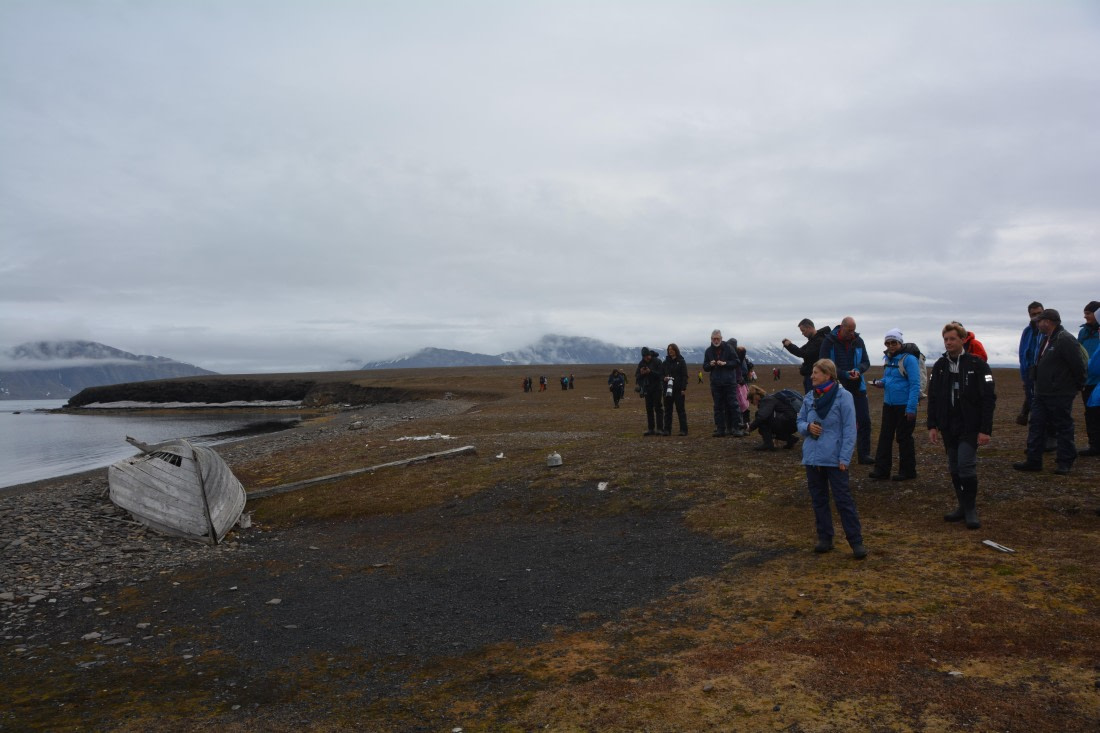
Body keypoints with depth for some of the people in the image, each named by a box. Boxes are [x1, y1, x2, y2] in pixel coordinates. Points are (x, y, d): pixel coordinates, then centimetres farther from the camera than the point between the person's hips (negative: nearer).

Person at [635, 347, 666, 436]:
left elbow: (661, 374, -16)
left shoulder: (657, 362, -8)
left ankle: (660, 429, -5)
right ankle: (650, 429, 11)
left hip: (657, 389, -5)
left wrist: (650, 372, -27)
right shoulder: (641, 363, 6)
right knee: (649, 409, 6)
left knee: (658, 408, -6)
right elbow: (637, 376, 4)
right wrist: (641, 373, -17)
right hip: (647, 389, 5)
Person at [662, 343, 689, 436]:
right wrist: (664, 378, -5)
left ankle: (683, 430, 0)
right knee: (668, 410, 4)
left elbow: (684, 376, -3)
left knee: (680, 409, -2)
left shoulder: (681, 362, 1)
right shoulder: (666, 362, 13)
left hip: (678, 390, -4)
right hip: (668, 389, 4)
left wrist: (684, 388, -11)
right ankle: (667, 430, 7)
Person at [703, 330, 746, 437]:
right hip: (715, 383, 3)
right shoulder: (709, 351, 9)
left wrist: (725, 363, -16)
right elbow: (705, 367, 11)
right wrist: (710, 365, -10)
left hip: (729, 382, -3)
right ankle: (720, 429, 9)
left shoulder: (728, 348, 0)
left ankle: (737, 427, -3)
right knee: (718, 407, 5)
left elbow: (736, 362, -1)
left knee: (733, 405, -4)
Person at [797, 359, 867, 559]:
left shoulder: (843, 396, -10)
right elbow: (800, 421, 14)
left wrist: (844, 458, -14)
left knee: (843, 499, -3)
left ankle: (856, 541, 5)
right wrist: (807, 427, -10)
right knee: (818, 499, 12)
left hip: (834, 458, -6)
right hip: (812, 457, 6)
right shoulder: (809, 397, 6)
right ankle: (824, 538, 23)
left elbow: (849, 429, -10)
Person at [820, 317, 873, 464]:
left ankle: (864, 454, 8)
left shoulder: (858, 341, 5)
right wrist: (844, 374, -19)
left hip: (857, 387, 3)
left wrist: (858, 370, -14)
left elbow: (866, 362, 9)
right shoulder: (829, 341, -7)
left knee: (864, 420, 0)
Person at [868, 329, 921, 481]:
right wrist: (881, 383, 0)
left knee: (904, 438, 3)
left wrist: (911, 408, -22)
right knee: (885, 436, 8)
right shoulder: (887, 359, 10)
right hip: (888, 404, 7)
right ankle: (881, 469, 14)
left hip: (904, 405, -7)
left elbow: (915, 385, -17)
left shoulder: (909, 359, -14)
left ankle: (907, 471, 15)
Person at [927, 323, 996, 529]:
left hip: (970, 427, -5)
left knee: (966, 466, -11)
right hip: (948, 427, 5)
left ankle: (971, 510, 3)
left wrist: (985, 430, -13)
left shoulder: (977, 364, -7)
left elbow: (988, 399, -9)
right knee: (954, 468, 10)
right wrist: (932, 425, 4)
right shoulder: (939, 366, 7)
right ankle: (963, 506, 21)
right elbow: (932, 398, 10)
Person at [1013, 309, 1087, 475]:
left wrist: (1078, 385, -6)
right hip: (1042, 393, 10)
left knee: (1063, 428, 3)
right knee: (1035, 425, 9)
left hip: (1060, 395, -10)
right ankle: (1033, 461, 13)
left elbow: (1078, 366, -17)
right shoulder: (1045, 339, 14)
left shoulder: (1065, 340, -17)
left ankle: (1065, 462, 13)